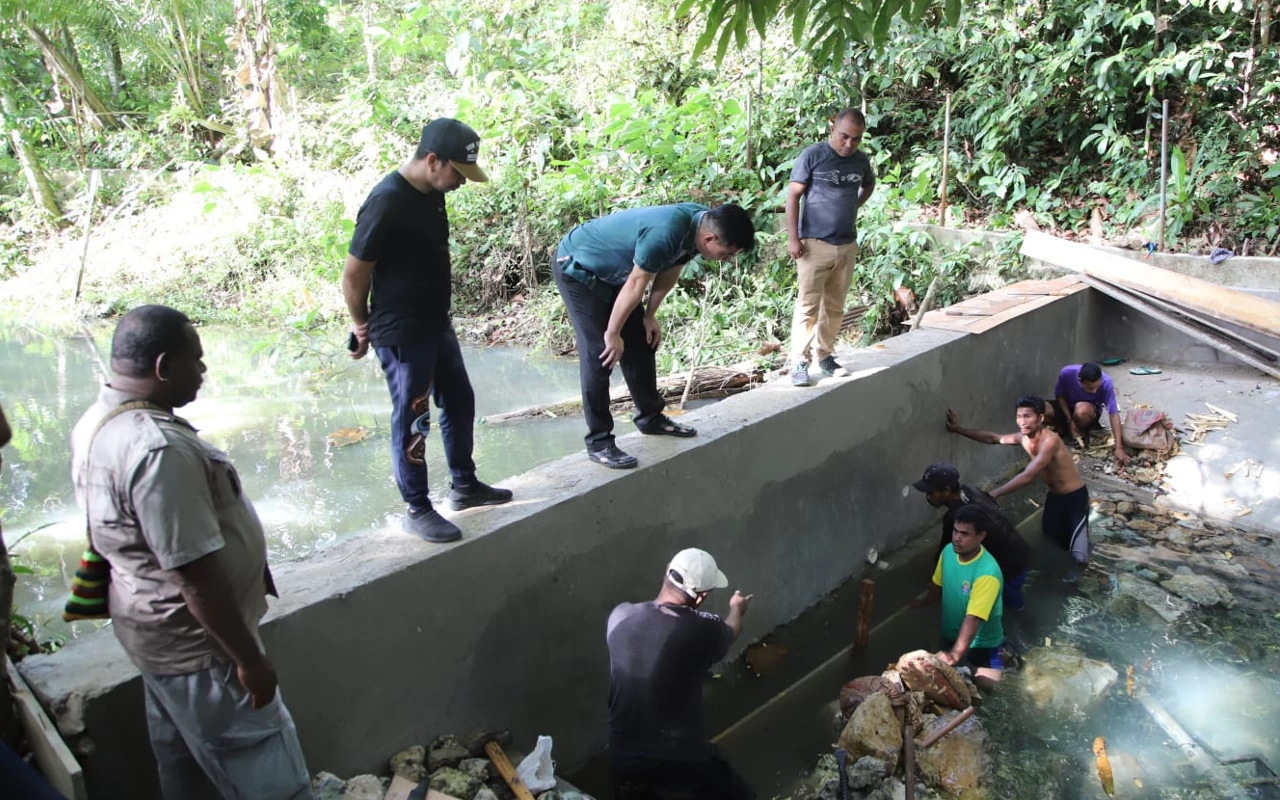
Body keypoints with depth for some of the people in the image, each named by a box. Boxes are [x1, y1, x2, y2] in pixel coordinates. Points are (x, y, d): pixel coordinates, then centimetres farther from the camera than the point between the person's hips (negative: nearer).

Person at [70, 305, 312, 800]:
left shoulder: (98, 422, 1)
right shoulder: (157, 450, -31)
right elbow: (196, 576, -29)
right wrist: (250, 659, -19)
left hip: (156, 630, 10)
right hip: (198, 643, -10)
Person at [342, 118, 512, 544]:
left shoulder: (432, 193, 4)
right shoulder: (387, 202, -23)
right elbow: (353, 274, -18)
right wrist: (363, 327, -5)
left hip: (437, 325, 9)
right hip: (401, 334, -9)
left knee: (460, 402, 18)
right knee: (412, 421, 3)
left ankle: (465, 486, 35)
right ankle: (417, 509, 18)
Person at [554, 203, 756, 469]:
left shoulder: (700, 222, -9)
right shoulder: (665, 233, -36)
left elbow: (669, 270, 6)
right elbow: (635, 285, -27)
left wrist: (650, 315, 9)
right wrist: (613, 333, -17)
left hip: (610, 270, 9)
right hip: (577, 268, -9)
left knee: (641, 344, 10)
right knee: (599, 353, -13)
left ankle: (651, 418, 26)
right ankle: (598, 442, -6)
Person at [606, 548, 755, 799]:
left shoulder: (620, 617, -8)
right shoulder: (701, 631, -17)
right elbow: (729, 633, 9)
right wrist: (737, 609, 31)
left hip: (625, 758, 4)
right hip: (683, 760, -4)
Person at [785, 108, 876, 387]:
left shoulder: (861, 161, 7)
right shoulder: (813, 155, -8)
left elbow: (869, 185, 29)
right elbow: (793, 196, -8)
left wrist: (853, 205, 12)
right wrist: (793, 238, -13)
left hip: (847, 246, 5)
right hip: (815, 244, -5)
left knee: (835, 307, 12)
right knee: (808, 306, -5)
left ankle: (824, 356, 24)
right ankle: (799, 362, 0)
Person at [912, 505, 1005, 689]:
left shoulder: (987, 573, -33)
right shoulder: (948, 551, -13)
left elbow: (973, 618, -39)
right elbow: (938, 585, 7)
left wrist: (956, 654, -46)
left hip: (981, 643, -6)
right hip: (951, 635, 6)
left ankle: (1001, 659, 22)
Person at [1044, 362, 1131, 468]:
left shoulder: (1106, 382, -32)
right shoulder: (1067, 373, -29)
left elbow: (1114, 414, -33)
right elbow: (1060, 395, -11)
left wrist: (1119, 448, -39)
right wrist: (1070, 421, -22)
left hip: (1091, 410, -2)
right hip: (1067, 406, 2)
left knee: (1082, 410, -40)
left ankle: (1082, 432, -5)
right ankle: (1065, 427, 2)